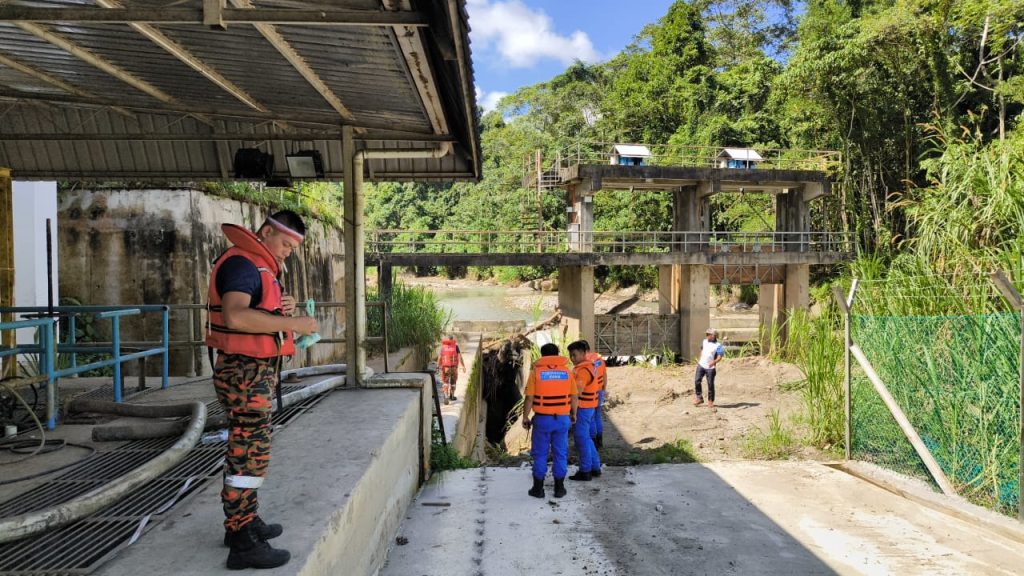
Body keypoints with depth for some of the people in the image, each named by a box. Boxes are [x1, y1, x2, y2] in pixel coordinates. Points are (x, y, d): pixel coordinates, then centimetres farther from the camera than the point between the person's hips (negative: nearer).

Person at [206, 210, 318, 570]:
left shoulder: (259, 266, 17)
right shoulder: (241, 263, -16)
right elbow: (236, 315, -31)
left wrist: (282, 309, 2)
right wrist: (291, 323, -27)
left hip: (257, 372, 11)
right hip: (245, 373, -11)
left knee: (246, 449, 17)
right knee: (249, 452, -7)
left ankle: (244, 521, 29)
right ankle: (242, 542, -1)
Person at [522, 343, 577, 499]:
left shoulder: (536, 371, -7)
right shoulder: (566, 371, 0)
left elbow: (529, 398, -9)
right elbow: (573, 397, 2)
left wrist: (525, 417, 1)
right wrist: (573, 414, 17)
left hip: (542, 419, -2)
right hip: (562, 419, 2)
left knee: (540, 454, 9)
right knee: (560, 453, 12)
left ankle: (538, 488, 15)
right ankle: (559, 488, 17)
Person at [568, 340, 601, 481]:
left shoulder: (583, 370, -21)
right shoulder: (589, 366, 11)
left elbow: (577, 391, -31)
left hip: (583, 408, -10)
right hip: (588, 407, 10)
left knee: (581, 438, -1)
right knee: (586, 437, 18)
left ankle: (585, 472, 7)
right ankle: (595, 467, 25)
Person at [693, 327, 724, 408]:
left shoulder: (718, 345, -10)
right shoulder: (704, 342, 8)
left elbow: (719, 357, -15)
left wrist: (714, 362, -32)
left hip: (710, 367, -5)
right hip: (701, 365, 5)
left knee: (710, 384, 0)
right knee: (697, 381, -3)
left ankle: (710, 401, 15)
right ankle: (699, 398, 11)